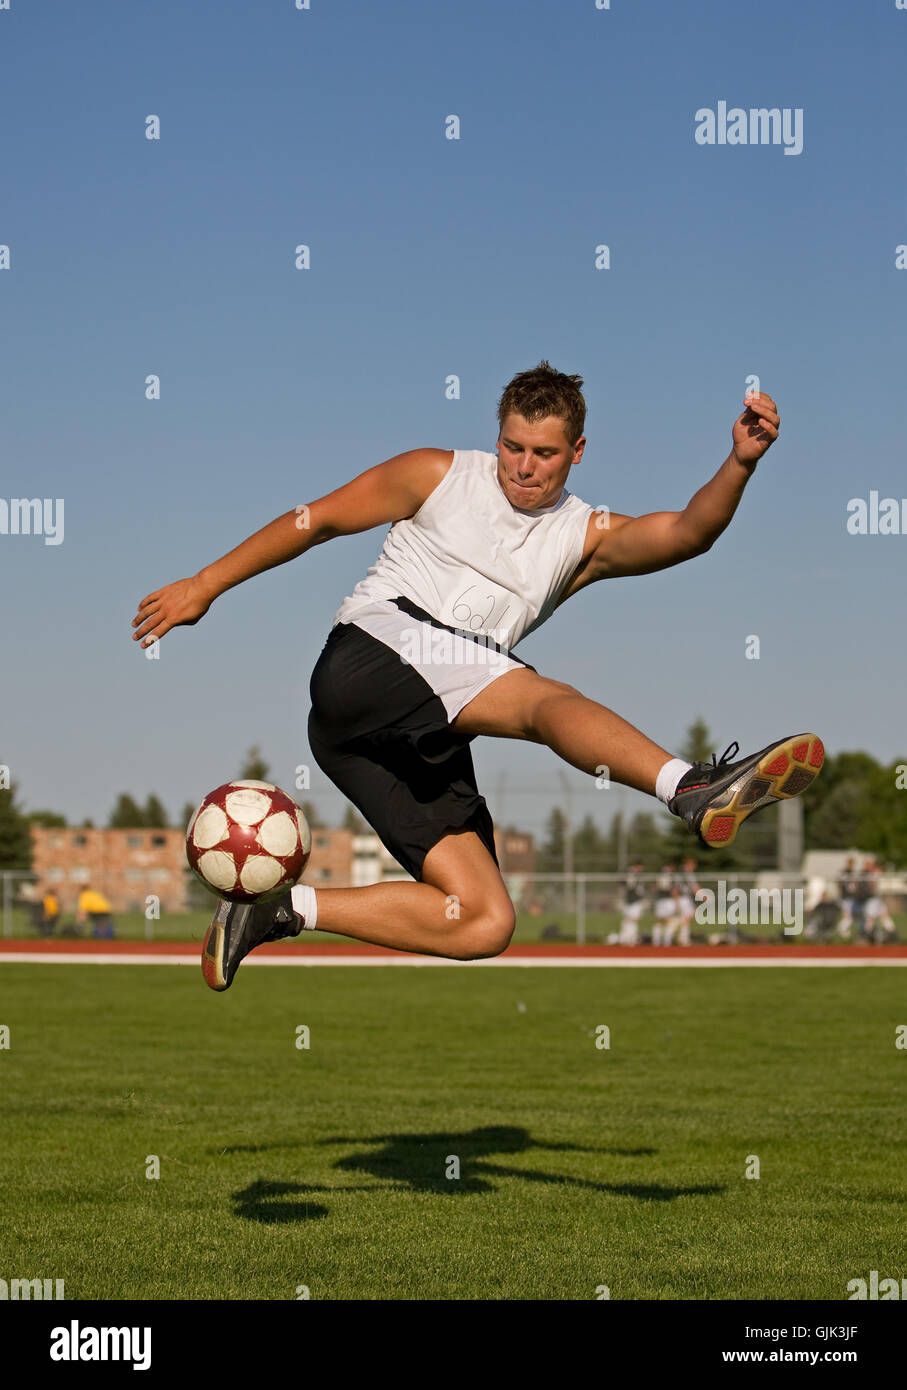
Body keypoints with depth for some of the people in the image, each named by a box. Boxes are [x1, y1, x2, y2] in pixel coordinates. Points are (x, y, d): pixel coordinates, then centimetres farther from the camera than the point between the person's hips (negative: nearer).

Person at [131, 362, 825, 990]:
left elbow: (686, 533, -3)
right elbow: (317, 519, 16)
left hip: (425, 734, 5)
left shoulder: (587, 536, 16)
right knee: (550, 699, -30)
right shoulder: (439, 476, 11)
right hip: (367, 660, -5)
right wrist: (206, 584, 15)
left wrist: (740, 464, -21)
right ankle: (696, 788, -53)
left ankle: (280, 912, -5)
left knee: (485, 924, -11)